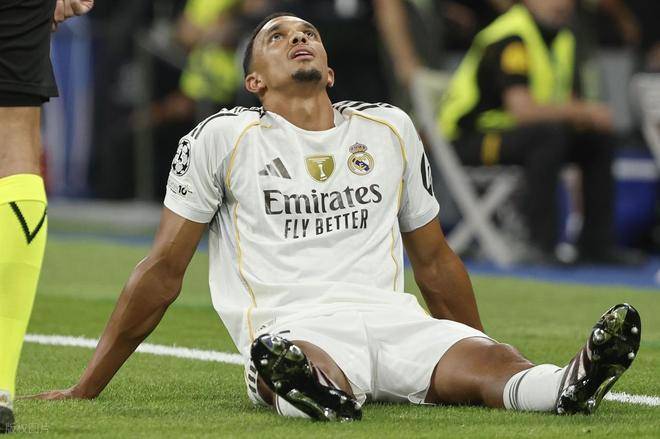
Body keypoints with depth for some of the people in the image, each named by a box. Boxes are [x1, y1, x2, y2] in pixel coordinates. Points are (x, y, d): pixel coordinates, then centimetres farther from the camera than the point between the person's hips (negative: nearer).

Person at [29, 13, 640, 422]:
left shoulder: (390, 130, 24)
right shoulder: (223, 139, 11)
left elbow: (434, 260, 32)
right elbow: (163, 270, 13)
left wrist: (493, 364, 34)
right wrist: (85, 389, 11)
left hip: (393, 318, 3)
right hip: (291, 327, -3)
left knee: (485, 359, -31)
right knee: (307, 369, -42)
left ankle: (567, 387, -63)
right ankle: (328, 398, -76)